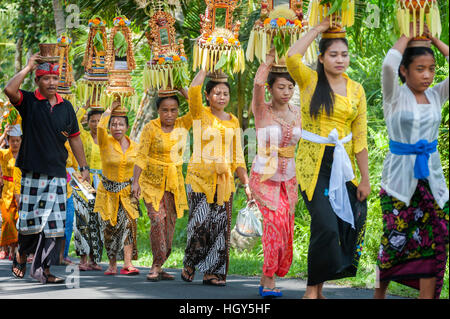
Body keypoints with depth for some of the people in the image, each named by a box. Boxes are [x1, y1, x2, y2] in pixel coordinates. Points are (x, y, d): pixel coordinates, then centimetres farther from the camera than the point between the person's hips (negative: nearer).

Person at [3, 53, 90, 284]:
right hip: (32, 172, -3)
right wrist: (28, 67, -11)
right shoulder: (28, 101, 0)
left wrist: (83, 167, 17)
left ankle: (42, 268, 0)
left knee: (53, 222, -3)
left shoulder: (66, 107, 12)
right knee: (30, 220, -1)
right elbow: (9, 90, -21)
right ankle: (22, 253, 26)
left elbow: (74, 138, 19)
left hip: (57, 174, 3)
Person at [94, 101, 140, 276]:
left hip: (127, 190, 1)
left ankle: (128, 263, -21)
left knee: (129, 223, -15)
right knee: (110, 228, 2)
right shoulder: (106, 142, -9)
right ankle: (112, 264, 16)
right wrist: (111, 109, -19)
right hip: (108, 191, -1)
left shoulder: (134, 146, 2)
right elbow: (101, 127, -30)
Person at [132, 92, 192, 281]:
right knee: (158, 219, -16)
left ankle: (157, 267, 11)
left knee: (170, 223, 3)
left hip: (174, 181, 4)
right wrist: (135, 182, -15)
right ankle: (157, 266, -11)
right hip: (152, 181, -4)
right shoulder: (151, 128, -8)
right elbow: (141, 156, -9)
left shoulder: (183, 124, 1)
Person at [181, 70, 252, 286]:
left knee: (220, 226, 0)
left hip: (224, 179, 4)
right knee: (200, 223, -12)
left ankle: (212, 272, 6)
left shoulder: (233, 122, 13)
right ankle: (189, 264, 9)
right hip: (200, 176, -4)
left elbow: (238, 157, 15)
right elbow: (193, 90, -18)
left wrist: (246, 184, 10)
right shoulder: (200, 114, 2)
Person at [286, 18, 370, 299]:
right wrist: (318, 29, -10)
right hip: (313, 163, -4)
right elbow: (292, 57, -23)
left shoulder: (356, 89, 7)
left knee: (348, 223, 2)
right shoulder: (309, 81, -1)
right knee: (325, 225, -15)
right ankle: (313, 289, -1)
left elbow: (361, 138, 5)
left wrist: (365, 179, 2)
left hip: (343, 165, 4)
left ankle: (317, 287, 19)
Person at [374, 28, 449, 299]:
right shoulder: (396, 96, -5)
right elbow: (389, 65, -24)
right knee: (396, 241, -4)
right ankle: (380, 292, 16)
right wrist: (408, 37, -11)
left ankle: (427, 295, 2)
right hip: (400, 178, -4)